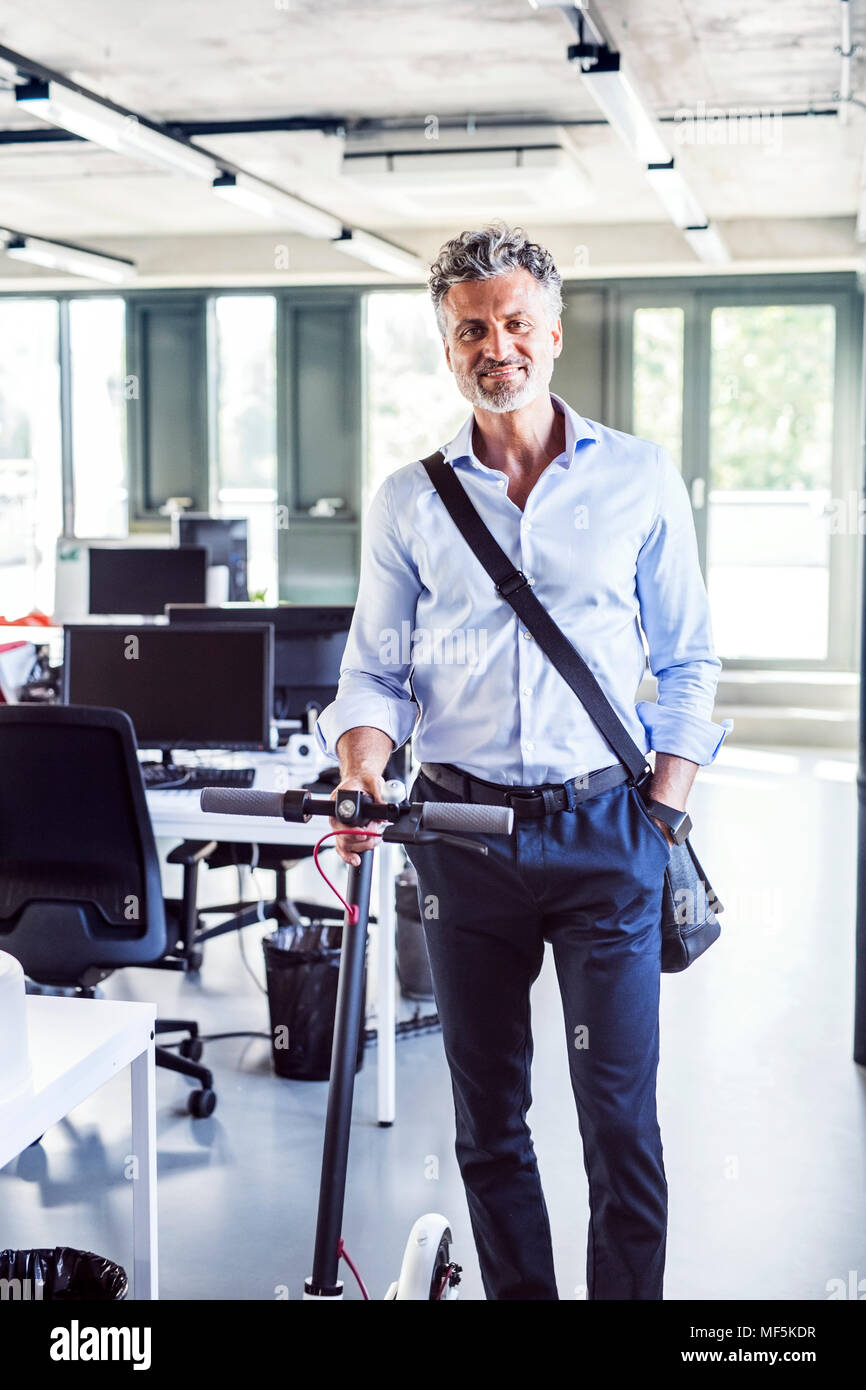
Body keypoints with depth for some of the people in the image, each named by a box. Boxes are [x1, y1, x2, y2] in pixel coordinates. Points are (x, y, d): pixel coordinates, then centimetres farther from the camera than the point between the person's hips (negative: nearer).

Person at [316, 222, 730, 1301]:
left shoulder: (641, 480, 3)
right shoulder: (407, 502, 6)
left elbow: (687, 665, 6)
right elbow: (374, 671, 7)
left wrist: (663, 816, -3)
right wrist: (361, 768, -14)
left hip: (606, 830, -1)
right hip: (463, 832, 2)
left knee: (620, 1116, -1)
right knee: (486, 1115, 11)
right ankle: (514, 1291, 26)